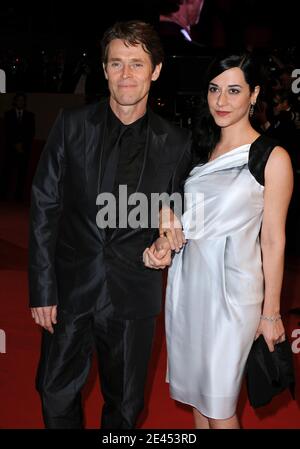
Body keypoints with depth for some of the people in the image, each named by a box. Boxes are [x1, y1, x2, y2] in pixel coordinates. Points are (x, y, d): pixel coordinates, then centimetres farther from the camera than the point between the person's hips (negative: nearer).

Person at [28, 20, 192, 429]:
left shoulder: (176, 142, -3)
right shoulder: (71, 125, -4)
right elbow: (44, 208, -4)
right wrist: (43, 289, -8)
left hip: (134, 293, 0)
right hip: (70, 287, 0)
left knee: (125, 404, 16)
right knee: (57, 395, 14)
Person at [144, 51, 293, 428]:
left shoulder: (272, 157, -9)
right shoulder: (202, 149, 9)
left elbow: (273, 240, -8)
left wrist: (271, 312, -5)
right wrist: (164, 240, -5)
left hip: (232, 285, -6)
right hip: (187, 278, 6)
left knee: (218, 404, 2)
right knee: (195, 388, 17)